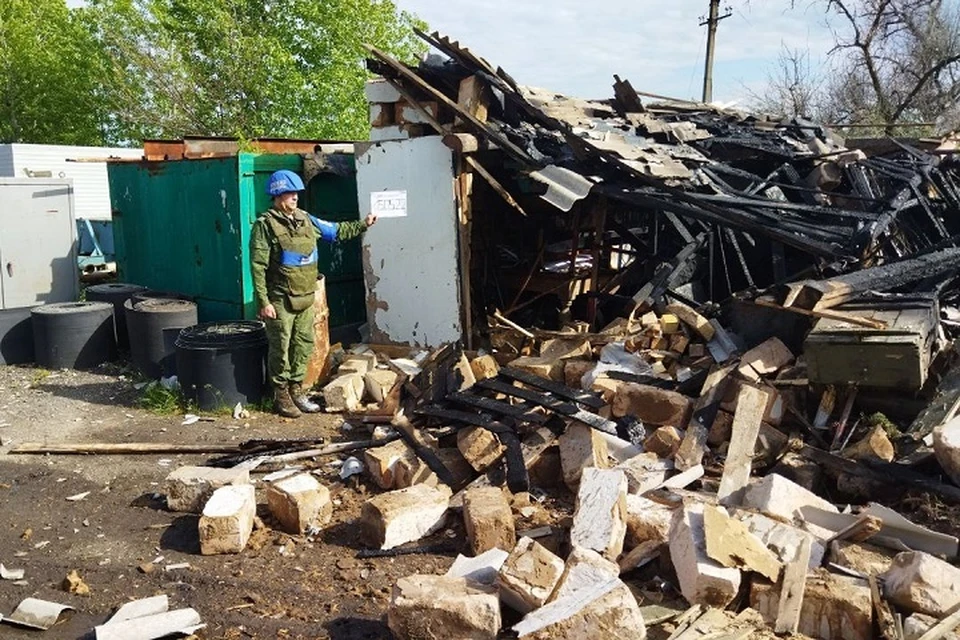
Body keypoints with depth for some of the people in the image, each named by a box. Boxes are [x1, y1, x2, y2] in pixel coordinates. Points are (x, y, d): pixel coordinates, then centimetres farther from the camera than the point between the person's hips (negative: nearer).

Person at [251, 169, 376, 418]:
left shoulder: (305, 220, 9)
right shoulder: (265, 224, -11)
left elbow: (336, 231, 22)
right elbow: (258, 266, -14)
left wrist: (363, 224, 18)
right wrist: (263, 302, -18)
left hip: (306, 297, 7)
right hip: (281, 301, -7)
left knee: (304, 345, 13)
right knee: (281, 348, 3)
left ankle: (297, 390, 27)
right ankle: (281, 395, 16)